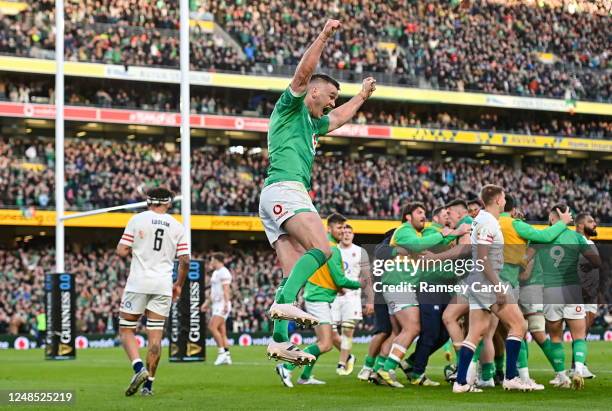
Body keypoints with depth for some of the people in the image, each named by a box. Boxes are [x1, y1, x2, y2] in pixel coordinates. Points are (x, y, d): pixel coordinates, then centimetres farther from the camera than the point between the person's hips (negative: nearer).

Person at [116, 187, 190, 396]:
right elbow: (185, 260, 4)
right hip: (163, 285, 2)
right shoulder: (177, 226, 6)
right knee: (155, 335, 4)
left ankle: (139, 367, -16)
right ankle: (149, 383, 2)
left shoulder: (137, 219, -1)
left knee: (126, 329, 6)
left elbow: (121, 251, -4)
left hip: (138, 282, -2)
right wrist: (179, 285, 18)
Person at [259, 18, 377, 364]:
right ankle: (284, 303, -38)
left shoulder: (311, 124, 32)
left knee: (296, 274, -1)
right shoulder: (290, 107, 7)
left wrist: (363, 96, 59)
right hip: (284, 190, -9)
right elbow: (304, 72, -10)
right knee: (322, 248, -26)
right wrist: (324, 36, -11)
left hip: (284, 197, 9)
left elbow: (339, 118, 51)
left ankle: (280, 341, -8)